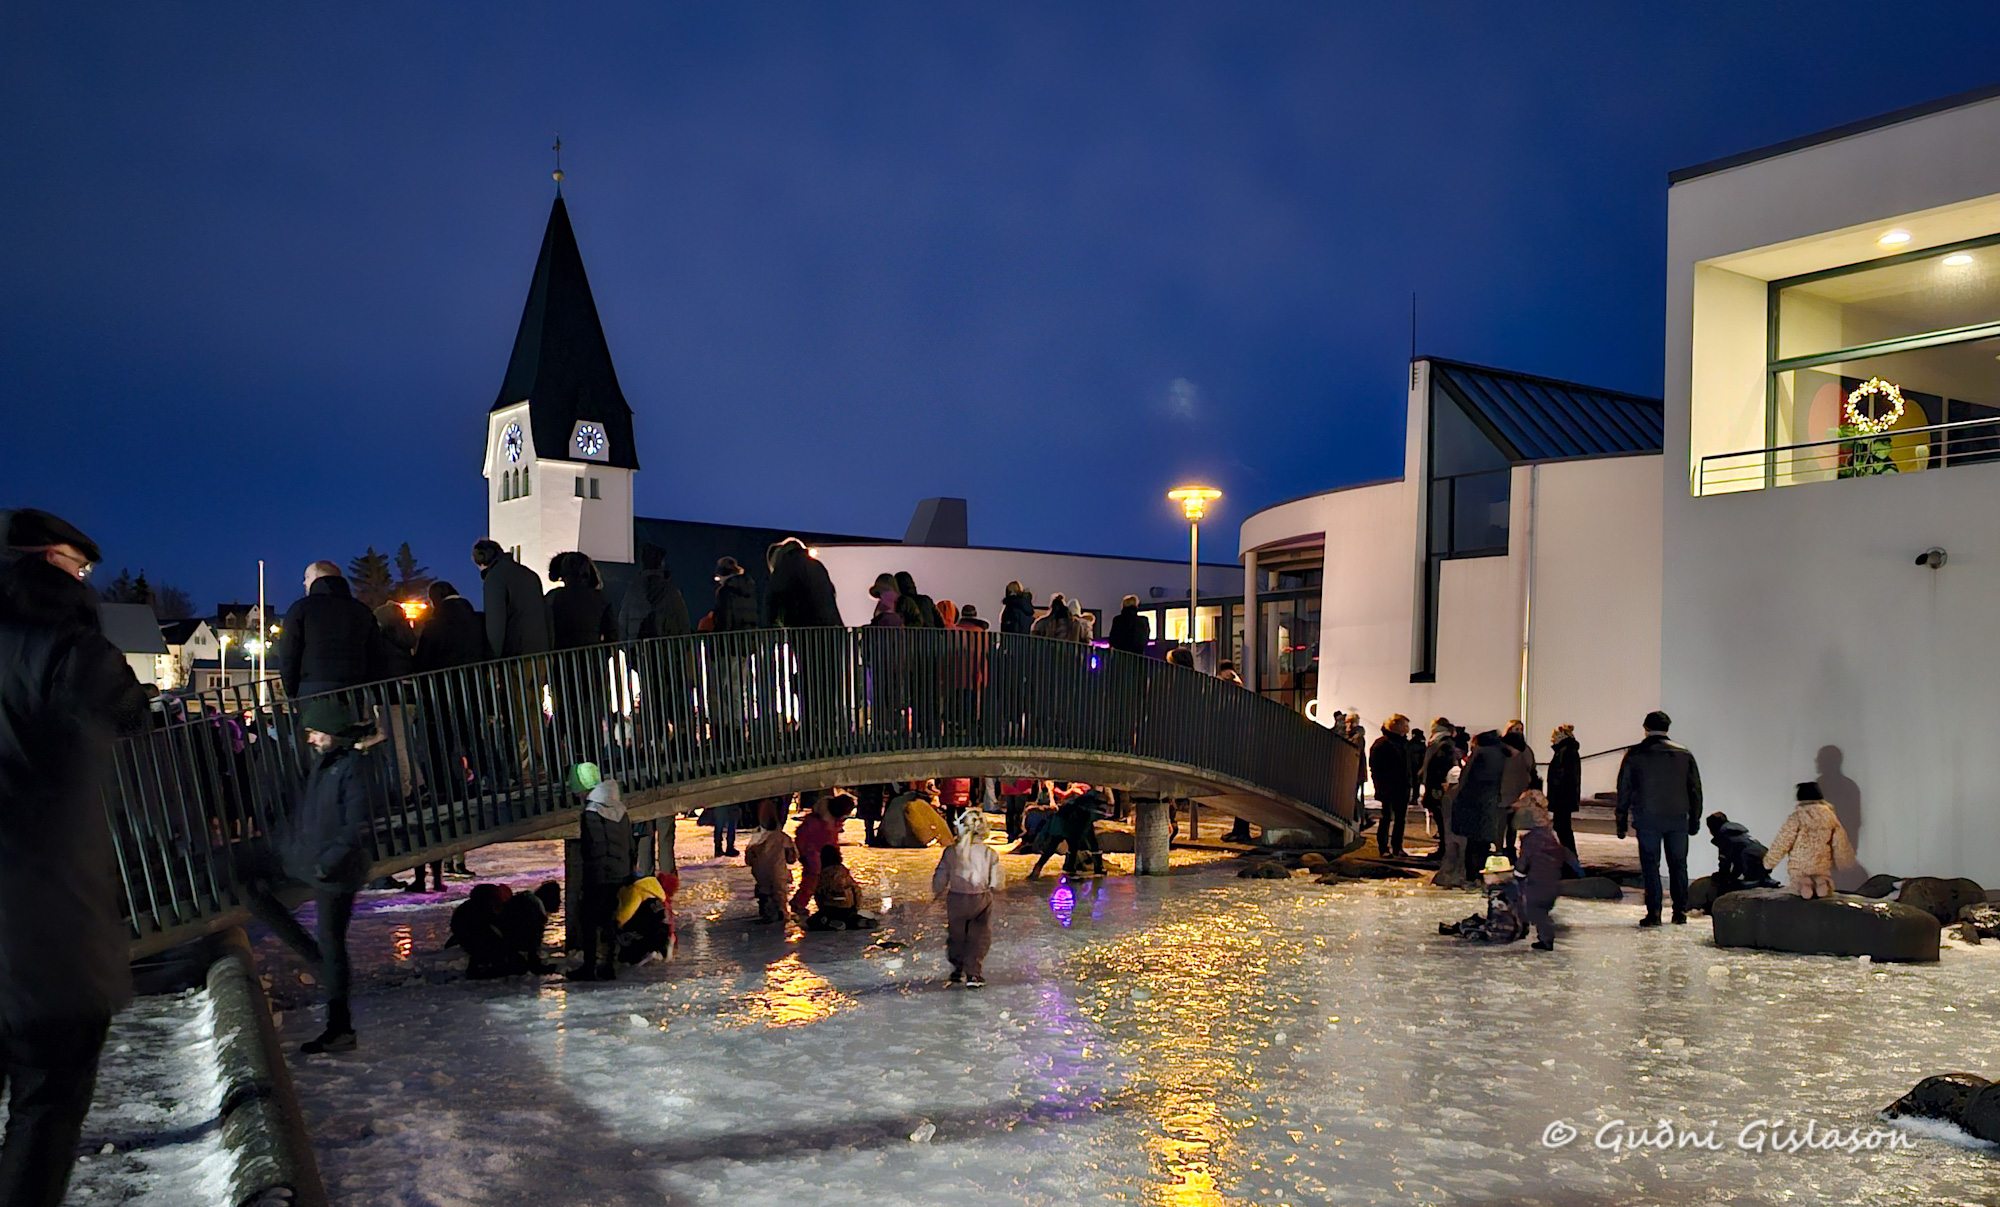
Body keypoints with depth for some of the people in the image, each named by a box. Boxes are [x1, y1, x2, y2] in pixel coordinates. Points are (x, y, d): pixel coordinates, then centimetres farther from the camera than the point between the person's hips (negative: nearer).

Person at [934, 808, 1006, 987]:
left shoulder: (951, 851, -10)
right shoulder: (989, 854, -11)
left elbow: (940, 879, -3)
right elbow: (997, 884, -6)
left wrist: (935, 894, 17)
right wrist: (1001, 873, 16)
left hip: (956, 900, 1)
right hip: (981, 900, -1)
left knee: (956, 935, 21)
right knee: (979, 938, 11)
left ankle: (957, 969, 35)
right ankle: (973, 974, 6)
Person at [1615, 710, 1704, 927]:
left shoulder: (1634, 755, -1)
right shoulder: (1684, 754, 6)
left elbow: (1624, 790, 0)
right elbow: (1695, 790, 9)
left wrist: (1621, 822, 6)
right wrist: (1694, 820, 15)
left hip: (1647, 820, -2)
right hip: (1678, 819, 2)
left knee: (1650, 866, 2)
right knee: (1678, 865, 12)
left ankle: (1654, 913, -1)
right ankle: (1680, 912, 13)